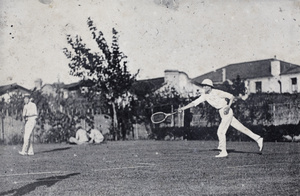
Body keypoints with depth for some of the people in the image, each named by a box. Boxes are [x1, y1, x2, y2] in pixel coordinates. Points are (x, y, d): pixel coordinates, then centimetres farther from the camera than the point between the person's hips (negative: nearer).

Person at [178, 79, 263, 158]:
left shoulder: (217, 92, -16)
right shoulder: (204, 95, 4)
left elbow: (231, 96, -10)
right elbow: (194, 103, 3)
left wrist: (228, 107, -22)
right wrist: (183, 108, -4)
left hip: (227, 112, -7)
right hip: (222, 114, 7)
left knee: (221, 132, -9)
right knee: (241, 128, 9)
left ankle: (223, 152, 0)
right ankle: (258, 139, 14)